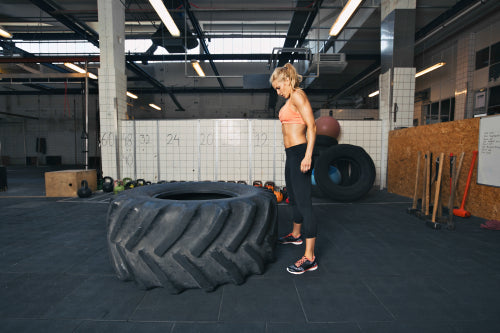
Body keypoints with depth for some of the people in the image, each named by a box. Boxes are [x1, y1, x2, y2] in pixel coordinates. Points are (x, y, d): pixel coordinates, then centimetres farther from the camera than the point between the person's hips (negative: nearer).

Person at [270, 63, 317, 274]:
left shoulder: (298, 96, -9)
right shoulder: (290, 100, 20)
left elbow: (312, 126, -18)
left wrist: (308, 155, -27)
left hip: (299, 153, -10)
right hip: (291, 154, 11)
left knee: (304, 203, -10)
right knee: (293, 198, 23)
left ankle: (309, 258, -4)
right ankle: (296, 235, 44)